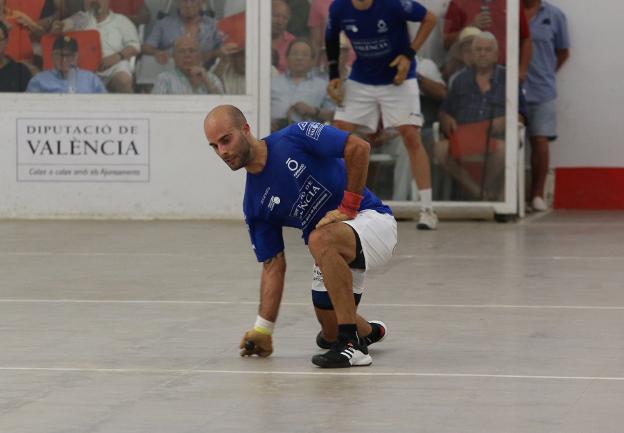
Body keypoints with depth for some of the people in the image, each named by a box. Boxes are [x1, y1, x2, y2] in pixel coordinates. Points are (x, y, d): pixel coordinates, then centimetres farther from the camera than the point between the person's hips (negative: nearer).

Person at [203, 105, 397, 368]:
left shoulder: (294, 138, -14)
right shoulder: (254, 205, 1)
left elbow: (359, 147, -17)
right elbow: (273, 265, 3)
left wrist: (348, 206, -19)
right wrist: (263, 329, -3)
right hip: (331, 256, 7)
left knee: (320, 239, -36)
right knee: (331, 334, 2)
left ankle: (353, 343, -31)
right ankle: (368, 331, 39)